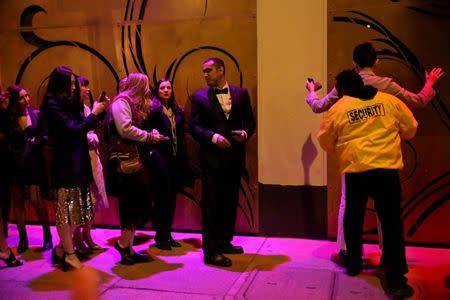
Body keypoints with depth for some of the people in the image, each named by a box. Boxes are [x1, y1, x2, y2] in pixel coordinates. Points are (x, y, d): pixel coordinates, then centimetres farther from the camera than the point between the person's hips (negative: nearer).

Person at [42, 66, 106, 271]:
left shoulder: (70, 103, 14)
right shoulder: (52, 105, -10)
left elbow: (86, 126, 16)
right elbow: (75, 130, -18)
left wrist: (101, 110, 6)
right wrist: (94, 113, -9)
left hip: (78, 161, 9)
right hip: (65, 163, -8)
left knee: (75, 208, 11)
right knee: (66, 209, -1)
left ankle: (61, 249, 22)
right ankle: (69, 254, 8)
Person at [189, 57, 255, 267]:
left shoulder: (241, 94, 8)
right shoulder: (199, 97, 1)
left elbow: (249, 120, 10)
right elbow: (194, 126, -4)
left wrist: (245, 133, -11)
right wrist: (213, 137, -19)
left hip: (235, 156, 4)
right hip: (212, 157, -3)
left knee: (230, 202, 14)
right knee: (211, 204, -1)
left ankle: (224, 241, 30)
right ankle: (210, 251, 6)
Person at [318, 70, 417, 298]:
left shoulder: (337, 109, 2)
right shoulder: (389, 101, 6)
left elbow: (325, 142, 9)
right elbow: (410, 129, 14)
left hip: (355, 171, 0)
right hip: (386, 169, 0)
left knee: (353, 219, 20)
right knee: (391, 223, 3)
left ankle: (353, 264, 32)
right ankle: (395, 280, 0)